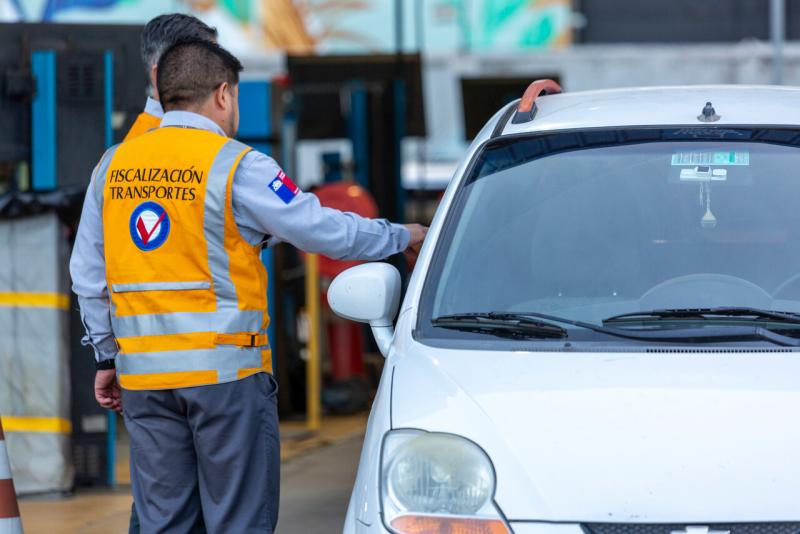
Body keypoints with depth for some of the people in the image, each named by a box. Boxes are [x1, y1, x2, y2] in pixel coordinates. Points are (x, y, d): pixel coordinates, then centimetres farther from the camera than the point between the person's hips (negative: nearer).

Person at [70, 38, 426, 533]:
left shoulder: (113, 167, 9)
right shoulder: (236, 165, -7)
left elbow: (88, 277, 13)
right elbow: (323, 230, -4)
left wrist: (108, 357, 22)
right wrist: (401, 236, 11)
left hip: (143, 374, 5)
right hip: (225, 368, -5)